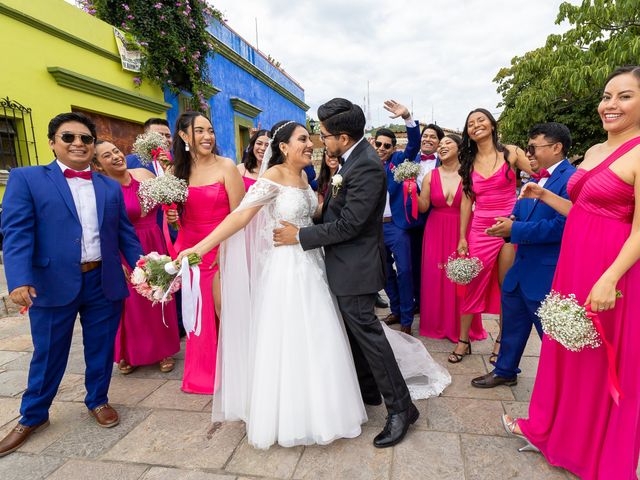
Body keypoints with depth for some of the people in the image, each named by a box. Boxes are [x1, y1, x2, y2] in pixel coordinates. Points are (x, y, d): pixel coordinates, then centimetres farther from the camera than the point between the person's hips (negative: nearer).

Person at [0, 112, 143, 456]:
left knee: (101, 348, 14)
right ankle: (33, 415, 37)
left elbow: (125, 233, 10)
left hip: (105, 282, 3)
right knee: (48, 353, 14)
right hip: (53, 284, -2)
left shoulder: (111, 187, 11)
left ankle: (97, 400, 37)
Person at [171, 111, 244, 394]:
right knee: (198, 314, 14)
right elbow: (178, 214, 17)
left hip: (221, 251, -5)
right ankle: (202, 373, 33)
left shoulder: (225, 166, -8)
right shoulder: (179, 170, 8)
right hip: (190, 249, 5)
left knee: (223, 313, 0)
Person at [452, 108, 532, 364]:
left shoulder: (511, 153, 0)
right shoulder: (468, 162, 8)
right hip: (479, 230, 2)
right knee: (472, 286, 4)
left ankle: (502, 340, 25)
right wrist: (462, 237, 3)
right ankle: (463, 340, 18)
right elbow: (466, 201, 7)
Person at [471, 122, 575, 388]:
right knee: (512, 320, 20)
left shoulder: (571, 179, -16)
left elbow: (562, 225, -25)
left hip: (547, 274, -8)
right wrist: (508, 223, -11)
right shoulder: (533, 178, 11)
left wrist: (515, 230, -22)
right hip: (522, 267, 8)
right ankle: (505, 371, 39)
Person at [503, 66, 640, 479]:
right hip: (574, 263, 8)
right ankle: (550, 429, 39)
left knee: (605, 362, 8)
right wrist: (543, 196, 10)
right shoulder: (594, 152, 12)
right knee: (566, 349, 18)